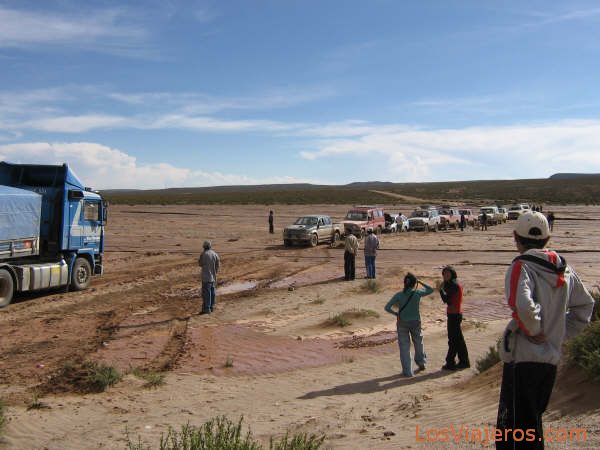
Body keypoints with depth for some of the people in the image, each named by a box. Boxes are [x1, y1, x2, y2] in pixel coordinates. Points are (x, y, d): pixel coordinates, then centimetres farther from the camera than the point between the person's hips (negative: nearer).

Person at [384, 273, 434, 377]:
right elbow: (430, 290, 10)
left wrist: (396, 313, 2)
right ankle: (421, 362, 44)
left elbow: (387, 308, -13)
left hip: (402, 323, -1)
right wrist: (420, 283, 10)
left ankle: (408, 371, 11)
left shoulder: (399, 295, -10)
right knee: (418, 342, 25)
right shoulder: (417, 293, -9)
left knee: (404, 347, 8)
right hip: (415, 322, 1)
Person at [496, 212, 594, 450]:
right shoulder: (564, 269, 8)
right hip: (551, 359, 7)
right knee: (532, 423, 22)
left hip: (522, 359, -7)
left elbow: (523, 306, -32)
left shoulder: (522, 267, -15)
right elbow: (585, 305, 21)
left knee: (515, 430, 1)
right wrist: (561, 333, 17)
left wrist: (533, 331, -14)